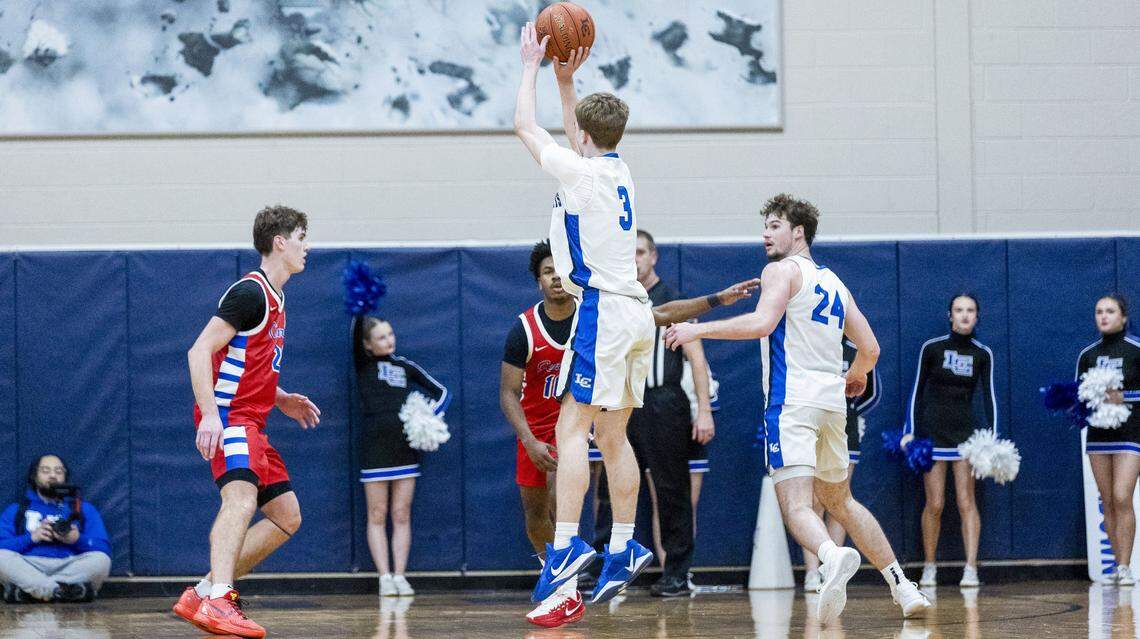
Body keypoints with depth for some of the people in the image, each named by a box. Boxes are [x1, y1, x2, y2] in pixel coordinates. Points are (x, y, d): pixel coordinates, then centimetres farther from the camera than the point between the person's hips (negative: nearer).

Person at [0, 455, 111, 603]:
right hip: (28, 568, -1)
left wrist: (78, 540, -10)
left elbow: (104, 549, 8)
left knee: (101, 560, -29)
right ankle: (63, 591, -39)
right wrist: (31, 538, -8)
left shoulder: (84, 509, 21)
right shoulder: (16, 511, 20)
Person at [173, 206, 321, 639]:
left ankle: (204, 593, 8)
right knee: (242, 498, -31)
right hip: (228, 417, -10)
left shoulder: (273, 298, 20)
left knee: (286, 516, 10)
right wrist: (209, 414, -28)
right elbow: (200, 351, -18)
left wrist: (282, 400, 18)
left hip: (251, 423, 10)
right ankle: (217, 600, -46)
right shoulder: (250, 293, -11)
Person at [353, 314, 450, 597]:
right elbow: (357, 332, -13)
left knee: (401, 515, 2)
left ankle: (400, 576, 4)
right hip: (374, 450, -3)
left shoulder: (405, 366, 12)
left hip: (405, 447, 3)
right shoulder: (363, 364, 4)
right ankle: (385, 577, -1)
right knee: (377, 516, -1)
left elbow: (442, 392, 15)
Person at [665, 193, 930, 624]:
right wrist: (856, 376, 44)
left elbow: (762, 323, -17)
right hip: (831, 402, 7)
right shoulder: (833, 282, 22)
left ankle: (832, 556, -48)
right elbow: (869, 347, 23)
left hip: (792, 400, -7)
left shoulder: (782, 270, 0)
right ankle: (904, 589, 18)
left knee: (796, 505, -17)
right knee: (839, 501, 22)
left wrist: (698, 329, -13)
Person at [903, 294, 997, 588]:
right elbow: (917, 391, 3)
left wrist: (992, 436, -8)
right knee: (934, 504, -1)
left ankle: (971, 569, -8)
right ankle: (929, 567, 11)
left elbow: (989, 396, 2)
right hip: (932, 430, -1)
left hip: (965, 431, 1)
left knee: (966, 502, -6)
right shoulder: (932, 348, -2)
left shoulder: (982, 354, 3)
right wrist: (909, 431, -2)